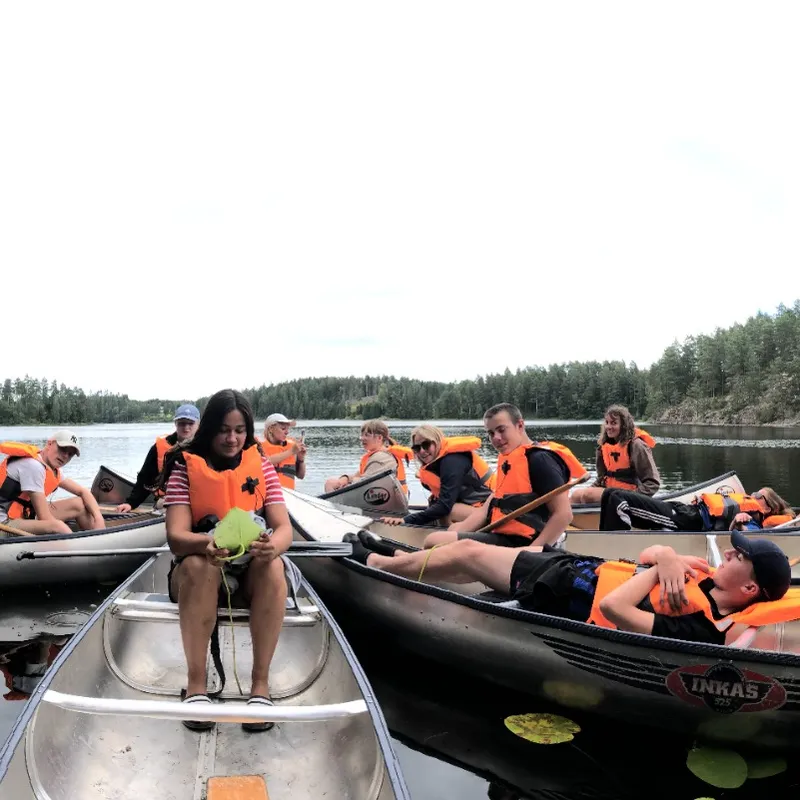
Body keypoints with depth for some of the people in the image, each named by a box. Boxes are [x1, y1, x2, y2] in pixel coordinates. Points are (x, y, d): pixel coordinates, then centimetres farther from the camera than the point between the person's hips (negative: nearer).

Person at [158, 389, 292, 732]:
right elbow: (175, 536, -19)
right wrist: (206, 544, -43)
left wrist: (272, 546, -37)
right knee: (198, 563, -34)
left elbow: (284, 528, -11)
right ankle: (196, 683, -29)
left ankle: (260, 683, -26)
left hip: (250, 576, 1)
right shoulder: (185, 466, -7)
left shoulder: (261, 465, -2)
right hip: (197, 575, -1)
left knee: (272, 565, -31)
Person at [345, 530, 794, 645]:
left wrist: (661, 568, -22)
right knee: (469, 556, 17)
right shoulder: (708, 581, -3)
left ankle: (372, 563, 28)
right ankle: (395, 556, 41)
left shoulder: (697, 630, -28)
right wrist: (665, 556, -18)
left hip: (563, 595, -8)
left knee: (465, 554, 5)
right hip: (580, 567, 8)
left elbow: (612, 606, -36)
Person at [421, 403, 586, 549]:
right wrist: (454, 533, -1)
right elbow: (488, 509, 13)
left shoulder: (539, 459, -12)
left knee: (435, 542, -24)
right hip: (501, 536, 11)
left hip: (516, 543, -11)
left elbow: (564, 514, -19)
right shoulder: (508, 460, 18)